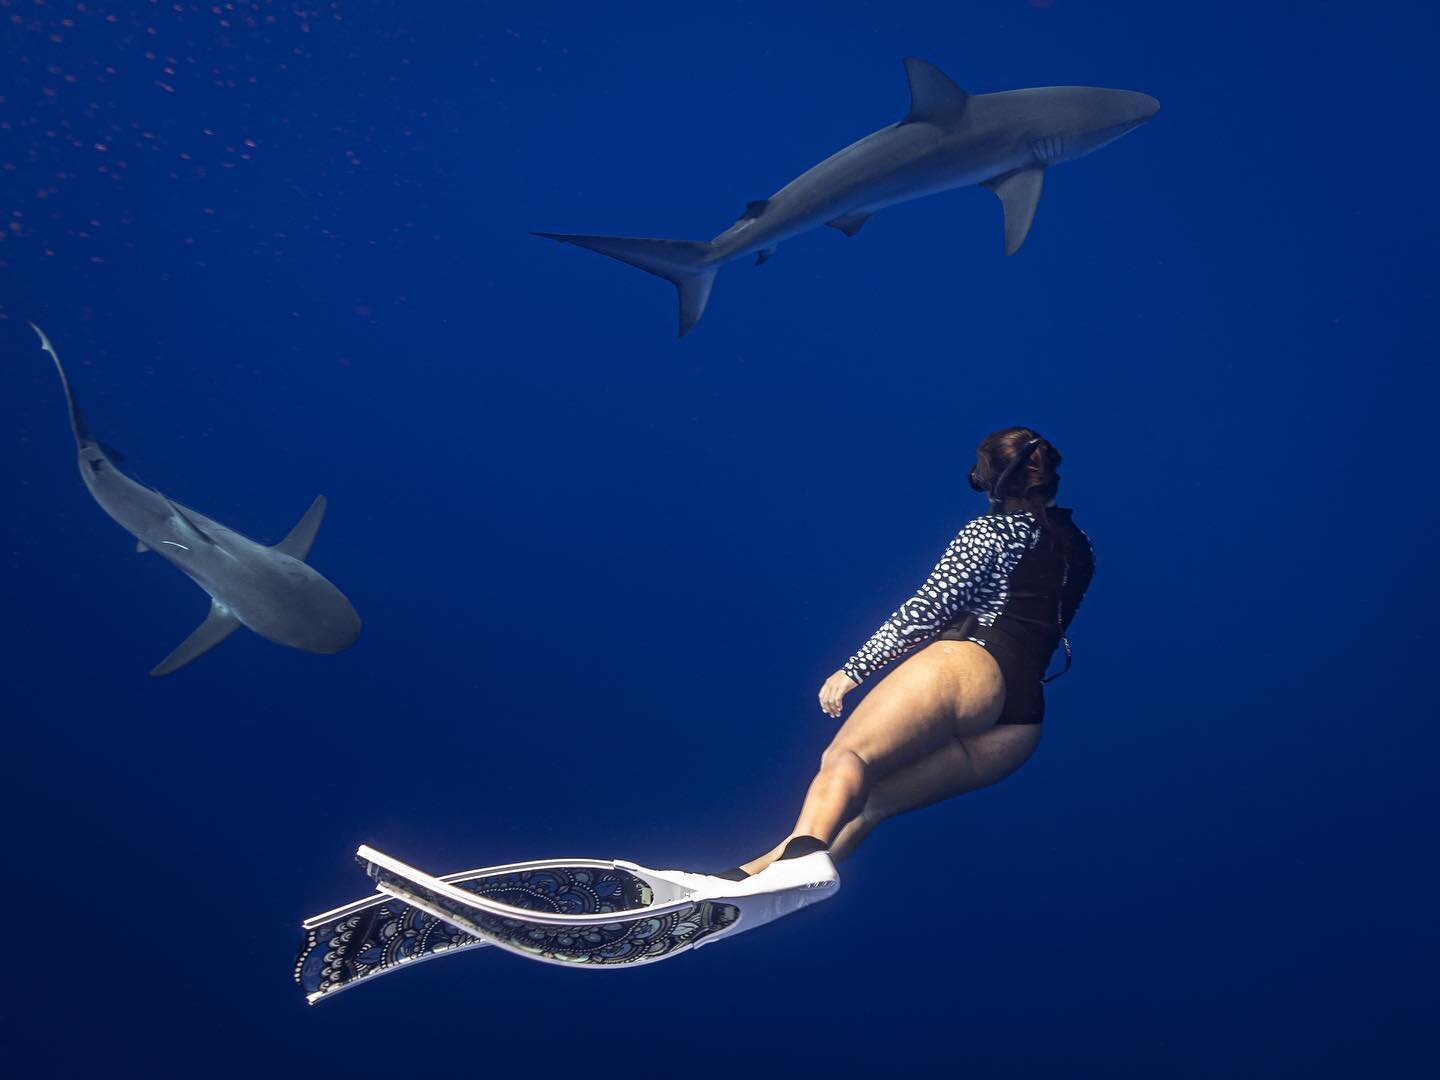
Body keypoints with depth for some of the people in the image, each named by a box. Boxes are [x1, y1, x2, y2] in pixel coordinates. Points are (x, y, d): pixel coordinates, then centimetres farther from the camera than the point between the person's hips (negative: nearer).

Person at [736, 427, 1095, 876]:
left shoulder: (992, 530, 9)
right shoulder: (1078, 545, 27)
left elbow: (930, 606, -4)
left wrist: (854, 669, -6)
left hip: (970, 665, -8)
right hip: (1016, 727, 8)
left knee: (845, 757, -29)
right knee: (868, 801, 5)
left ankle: (800, 857, -58)